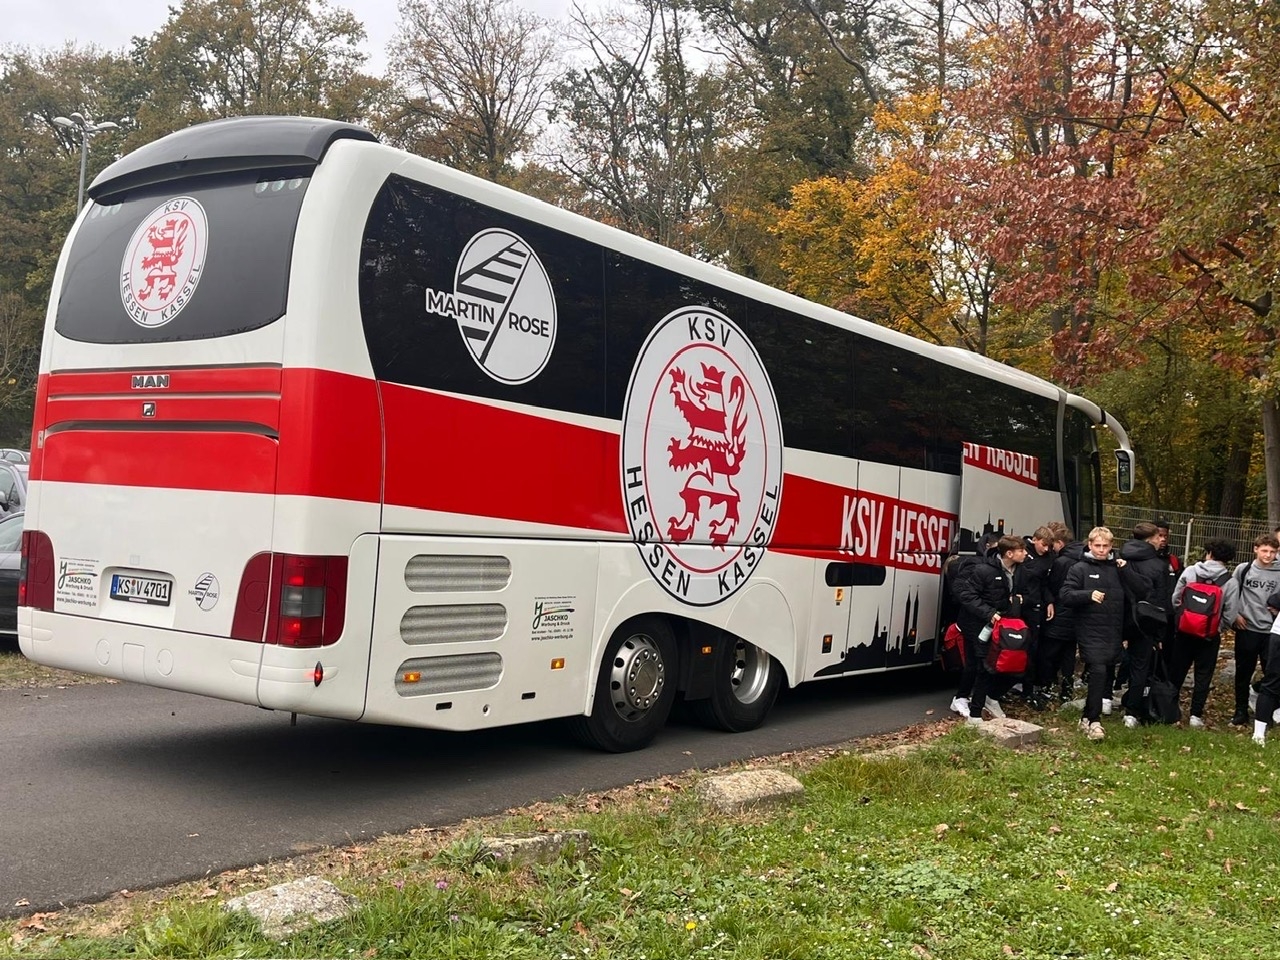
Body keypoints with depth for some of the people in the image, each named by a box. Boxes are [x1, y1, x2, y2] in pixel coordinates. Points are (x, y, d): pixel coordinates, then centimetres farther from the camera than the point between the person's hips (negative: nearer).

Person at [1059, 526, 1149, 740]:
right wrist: (1088, 594, -21)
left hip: (1113, 633, 5)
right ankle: (1094, 721, -15)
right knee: (1098, 670, -20)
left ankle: (1088, 717, 23)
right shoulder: (1080, 568, 0)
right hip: (1090, 632, -5)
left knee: (1106, 675, 9)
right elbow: (1064, 596, -7)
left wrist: (1126, 569, -6)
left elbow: (1144, 591, 3)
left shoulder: (1118, 568, 10)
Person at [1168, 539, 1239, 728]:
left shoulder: (1190, 571, -6)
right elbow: (1230, 615, -7)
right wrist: (1217, 626, 11)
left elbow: (1175, 599, -2)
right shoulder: (1230, 582, -7)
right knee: (1203, 675, 8)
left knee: (1176, 671, 14)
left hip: (1184, 631, 1)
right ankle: (1196, 715, 7)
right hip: (1210, 635, -1)